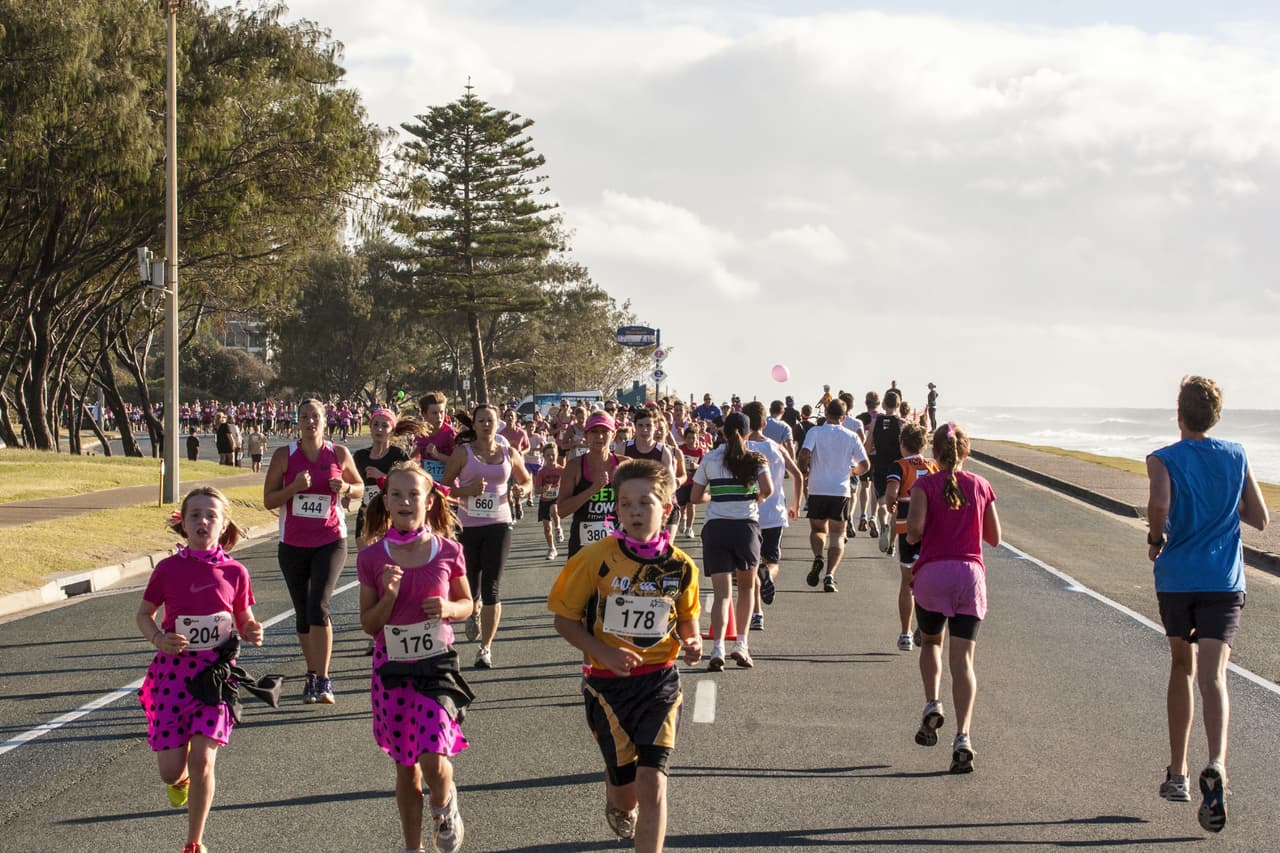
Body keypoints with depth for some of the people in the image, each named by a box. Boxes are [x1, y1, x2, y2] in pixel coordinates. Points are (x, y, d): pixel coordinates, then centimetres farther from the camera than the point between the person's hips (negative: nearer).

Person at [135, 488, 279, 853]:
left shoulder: (235, 573, -1)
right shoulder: (168, 568, -3)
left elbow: (244, 621, 13)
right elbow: (144, 613, 8)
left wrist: (252, 632, -10)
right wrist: (159, 639, -12)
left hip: (217, 672, 0)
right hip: (174, 670, 0)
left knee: (202, 761, -11)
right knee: (171, 771, -1)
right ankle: (181, 778, 39)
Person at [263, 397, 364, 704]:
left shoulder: (339, 454, 0)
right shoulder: (284, 455, -1)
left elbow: (359, 488, 13)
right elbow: (268, 500, -1)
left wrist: (346, 488, -10)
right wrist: (294, 488, -18)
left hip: (330, 543, -2)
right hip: (293, 544, 2)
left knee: (318, 606, -17)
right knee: (303, 613, 9)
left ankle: (323, 681, -15)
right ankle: (312, 676, 23)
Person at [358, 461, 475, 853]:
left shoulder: (447, 551, -3)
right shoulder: (372, 557, -3)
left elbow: (468, 604, 10)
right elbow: (368, 624, 1)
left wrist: (449, 608, -12)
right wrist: (389, 595, -18)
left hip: (437, 664, -1)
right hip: (392, 668, 1)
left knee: (433, 760, -15)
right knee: (406, 766, 10)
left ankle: (444, 805, 19)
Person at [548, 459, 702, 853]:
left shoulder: (681, 566, -5)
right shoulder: (596, 559, -12)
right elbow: (565, 619, -4)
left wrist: (691, 642, -8)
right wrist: (604, 652, -18)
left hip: (660, 681, 1)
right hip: (608, 683, -1)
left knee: (652, 783, -14)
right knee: (625, 789, 10)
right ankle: (617, 804, 48)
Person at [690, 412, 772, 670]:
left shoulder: (710, 459, 6)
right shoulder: (754, 459, 2)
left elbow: (695, 497, 8)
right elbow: (768, 489, -12)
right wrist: (757, 499, 9)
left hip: (715, 528, 1)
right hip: (746, 526, -1)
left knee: (721, 593, -2)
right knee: (746, 586, 19)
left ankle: (717, 648, -19)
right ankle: (741, 644, 10)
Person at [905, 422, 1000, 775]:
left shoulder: (925, 484, 0)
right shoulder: (981, 486, 8)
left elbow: (914, 527, -14)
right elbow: (994, 538, 14)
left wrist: (911, 540, 8)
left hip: (932, 572, -1)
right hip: (970, 574, 1)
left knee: (930, 642, 24)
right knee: (963, 657, -3)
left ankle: (932, 705, 2)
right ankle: (962, 736, -17)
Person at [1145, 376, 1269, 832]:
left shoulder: (1164, 460, -3)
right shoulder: (1237, 457, 6)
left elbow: (1159, 505, -22)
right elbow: (1259, 518, 7)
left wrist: (1155, 541, -4)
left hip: (1176, 578, 0)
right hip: (1224, 580, 0)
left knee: (1182, 667, 19)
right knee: (1212, 676, -10)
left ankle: (1177, 774, 26)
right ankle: (1216, 766, -36)